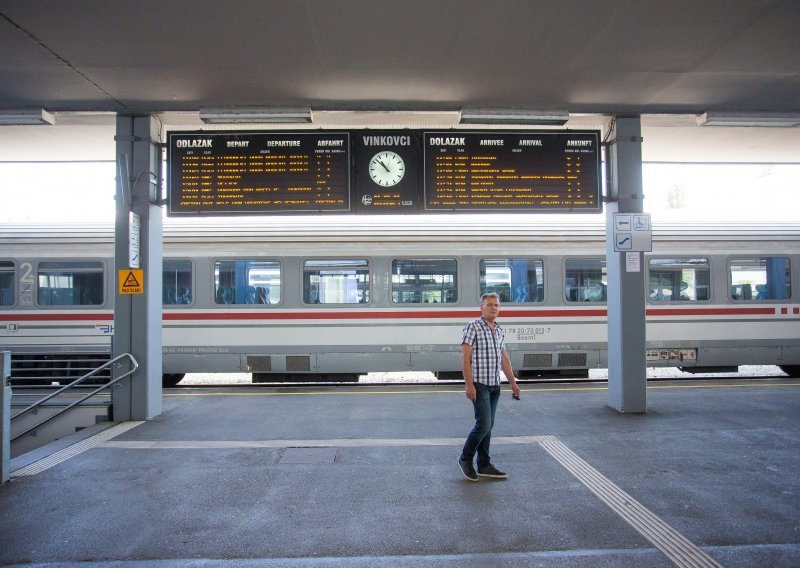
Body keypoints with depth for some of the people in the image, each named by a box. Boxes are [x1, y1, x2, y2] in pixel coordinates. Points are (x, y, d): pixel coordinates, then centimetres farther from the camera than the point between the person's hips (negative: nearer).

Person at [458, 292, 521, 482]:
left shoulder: (499, 330, 13)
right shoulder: (473, 327, -9)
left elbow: (504, 359, 19)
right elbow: (465, 357, -14)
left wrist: (513, 383, 17)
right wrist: (469, 385, -19)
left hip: (495, 386, 7)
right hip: (479, 385, -7)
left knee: (488, 426, 11)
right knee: (483, 425, -9)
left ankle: (484, 466, 19)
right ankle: (465, 459, 10)